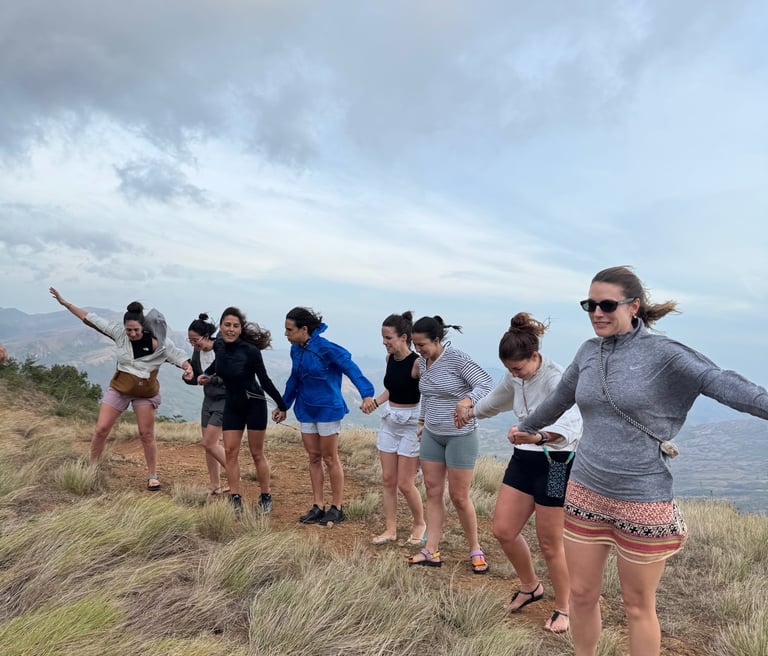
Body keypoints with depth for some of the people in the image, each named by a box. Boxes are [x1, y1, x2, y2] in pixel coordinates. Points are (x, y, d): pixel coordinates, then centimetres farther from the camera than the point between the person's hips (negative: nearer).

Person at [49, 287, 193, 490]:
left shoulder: (158, 342, -18)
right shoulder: (119, 332, -11)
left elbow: (178, 355, -16)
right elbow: (90, 318, -5)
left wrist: (188, 367, -39)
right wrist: (64, 302, -3)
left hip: (146, 393, -2)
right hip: (119, 388, 2)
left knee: (146, 435, 3)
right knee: (101, 429, 1)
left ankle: (152, 476, 15)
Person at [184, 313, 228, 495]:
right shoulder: (197, 352, 1)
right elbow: (195, 378, 10)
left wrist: (211, 378, -29)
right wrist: (188, 377, -12)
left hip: (225, 400, -8)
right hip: (209, 399, 8)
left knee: (209, 443, -10)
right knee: (209, 444, 8)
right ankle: (215, 487, 18)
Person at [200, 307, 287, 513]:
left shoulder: (250, 351, -22)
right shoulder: (219, 345, -5)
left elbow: (264, 380, -15)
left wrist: (282, 405, -13)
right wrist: (206, 374, 10)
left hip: (254, 404, -5)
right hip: (232, 405, 5)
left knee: (257, 453, 3)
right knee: (230, 451, 1)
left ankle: (266, 498, 19)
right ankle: (235, 500, 8)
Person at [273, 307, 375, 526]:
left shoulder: (325, 348, -20)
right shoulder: (296, 350, 3)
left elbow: (351, 368, -27)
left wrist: (366, 393, -41)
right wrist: (284, 406, 23)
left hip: (327, 408, -7)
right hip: (306, 409, 7)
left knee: (330, 458, 3)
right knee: (313, 457, 12)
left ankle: (337, 508, 16)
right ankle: (318, 506, 22)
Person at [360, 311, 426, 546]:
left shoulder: (417, 363, -19)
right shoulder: (390, 358, 3)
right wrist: (375, 401, 4)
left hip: (411, 424, -7)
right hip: (389, 421, 7)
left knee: (405, 483, 1)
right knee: (388, 480, 10)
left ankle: (420, 524, 26)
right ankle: (390, 529, 23)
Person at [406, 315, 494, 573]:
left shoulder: (457, 358, -18)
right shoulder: (423, 362, 4)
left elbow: (486, 383, -23)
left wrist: (467, 401, -39)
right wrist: (422, 421, 20)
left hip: (460, 436, -7)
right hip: (432, 435, 7)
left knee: (459, 497, 1)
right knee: (433, 492, 8)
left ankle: (475, 550, 21)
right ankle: (431, 551, 15)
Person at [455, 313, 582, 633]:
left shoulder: (556, 379, -24)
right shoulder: (515, 379, 0)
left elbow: (571, 420, -42)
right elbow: (497, 399, 24)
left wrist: (538, 436, -60)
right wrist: (472, 410, 39)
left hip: (555, 463, -7)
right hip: (523, 459, 7)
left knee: (550, 543, 5)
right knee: (503, 530, 8)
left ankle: (563, 608, 29)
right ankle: (530, 587, 34)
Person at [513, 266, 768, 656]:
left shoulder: (661, 352, -11)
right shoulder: (588, 352, 5)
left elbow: (724, 385, -21)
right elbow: (559, 398, 21)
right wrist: (527, 428, 35)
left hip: (642, 502, -4)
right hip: (584, 493, 5)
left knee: (638, 607, 12)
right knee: (581, 595, 15)